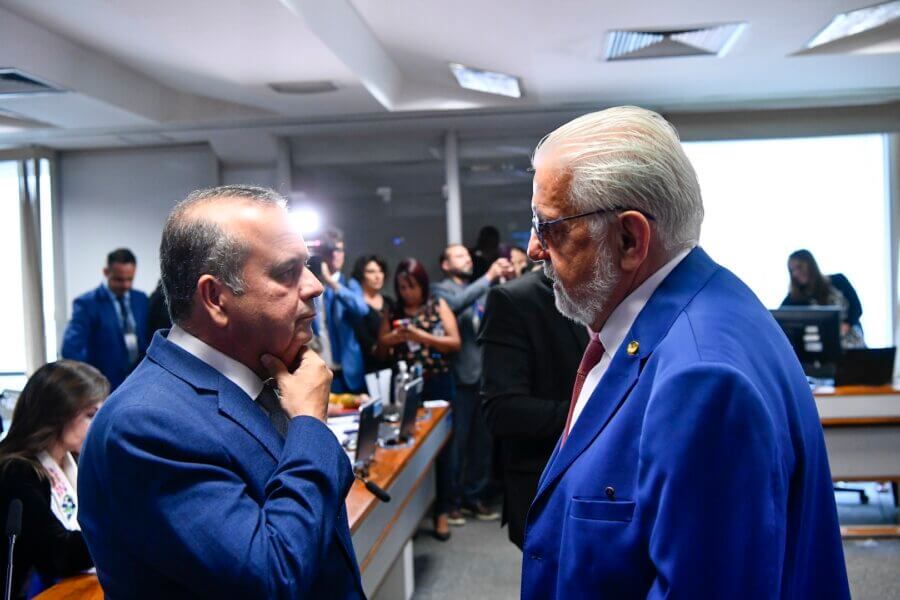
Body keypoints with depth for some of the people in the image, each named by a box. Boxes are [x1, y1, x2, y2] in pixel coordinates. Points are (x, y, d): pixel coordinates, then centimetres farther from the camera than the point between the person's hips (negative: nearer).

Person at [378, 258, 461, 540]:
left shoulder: (438, 305, 1)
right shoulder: (394, 312, 6)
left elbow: (455, 342, -7)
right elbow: (381, 349, 7)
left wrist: (422, 336, -17)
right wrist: (393, 338, -13)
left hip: (438, 385, -1)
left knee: (442, 448, 6)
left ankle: (442, 511, 16)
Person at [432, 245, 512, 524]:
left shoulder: (481, 289, 19)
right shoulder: (440, 290, 1)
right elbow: (456, 304, -21)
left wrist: (506, 280, -8)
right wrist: (489, 277, -23)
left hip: (484, 375, 6)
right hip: (459, 377, -6)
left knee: (482, 441, 10)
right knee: (458, 442, -1)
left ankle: (475, 496, 22)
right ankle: (453, 501, 10)